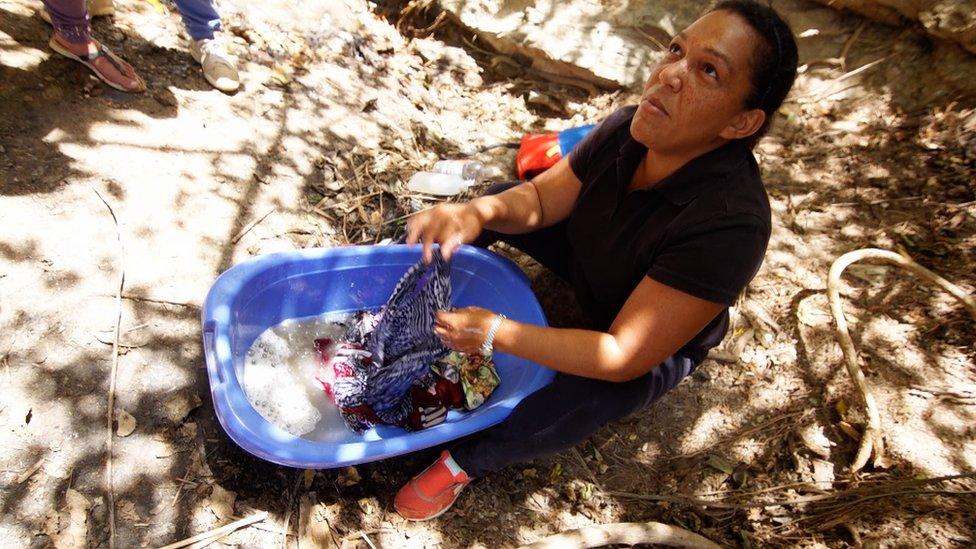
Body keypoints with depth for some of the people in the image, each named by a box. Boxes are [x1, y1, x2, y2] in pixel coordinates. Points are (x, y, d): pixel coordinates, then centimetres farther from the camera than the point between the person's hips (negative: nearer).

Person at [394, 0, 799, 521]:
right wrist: (477, 213, -33)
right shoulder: (628, 128, -23)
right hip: (588, 258, 6)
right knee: (497, 196, -2)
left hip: (658, 345, -6)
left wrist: (496, 333, -40)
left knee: (551, 417, -32)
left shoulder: (729, 224, -40)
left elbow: (625, 356, -36)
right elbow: (540, 197, -11)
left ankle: (466, 459, 1)